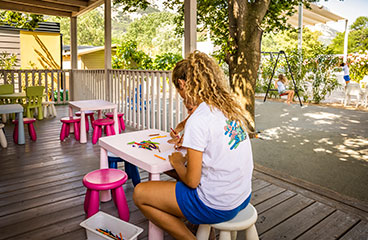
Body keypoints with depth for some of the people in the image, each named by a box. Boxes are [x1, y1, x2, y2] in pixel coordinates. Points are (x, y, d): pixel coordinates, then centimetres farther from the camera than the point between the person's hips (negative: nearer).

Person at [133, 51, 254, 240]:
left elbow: (192, 181, -18)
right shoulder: (232, 107, 1)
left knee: (139, 193, 1)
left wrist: (177, 162, 1)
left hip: (217, 207, -8)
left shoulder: (198, 121, -23)